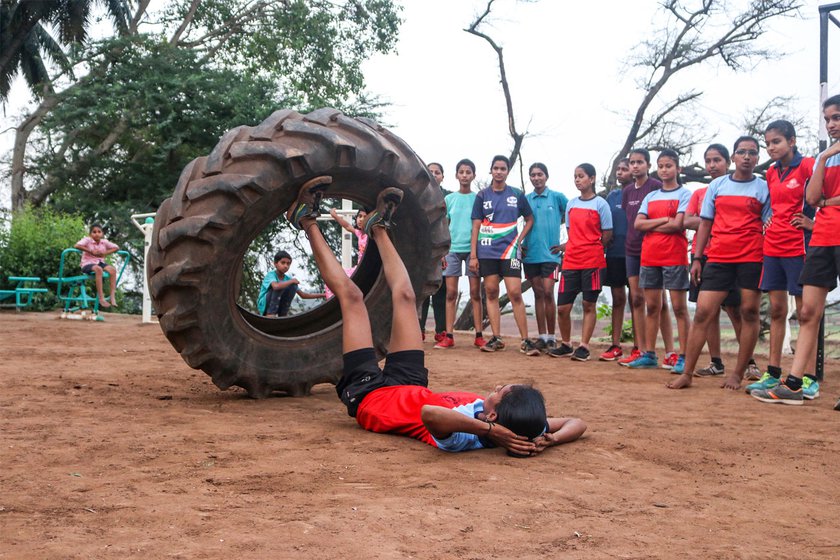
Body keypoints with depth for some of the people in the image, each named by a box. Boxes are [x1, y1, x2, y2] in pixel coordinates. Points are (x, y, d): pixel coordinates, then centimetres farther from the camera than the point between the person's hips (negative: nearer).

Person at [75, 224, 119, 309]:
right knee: (98, 269, -38)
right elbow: (77, 246, -21)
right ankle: (101, 298, -38)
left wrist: (105, 253, -5)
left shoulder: (104, 242, 10)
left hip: (100, 263, 5)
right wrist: (91, 251, -19)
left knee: (112, 269, -25)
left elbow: (116, 247, 11)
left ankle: (112, 297, -26)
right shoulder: (87, 240, -4)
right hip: (88, 264, -5)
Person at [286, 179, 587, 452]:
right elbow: (576, 423, -26)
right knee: (405, 296, 10)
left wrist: (488, 429, -63)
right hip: (411, 387, 5)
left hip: (367, 392, -5)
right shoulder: (516, 428, -30)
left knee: (351, 295, 1)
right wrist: (548, 440, -40)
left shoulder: (460, 437, -47)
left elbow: (429, 413, -68)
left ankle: (309, 223, 27)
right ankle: (379, 228, 41)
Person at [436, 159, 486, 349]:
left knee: (475, 293, 1)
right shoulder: (449, 199, 8)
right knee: (451, 293, 0)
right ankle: (449, 336, 1)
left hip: (473, 249, -1)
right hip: (452, 249, 1)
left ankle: (479, 336, 4)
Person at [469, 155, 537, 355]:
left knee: (515, 293, -9)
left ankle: (525, 341, -6)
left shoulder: (517, 195, 6)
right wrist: (473, 255, 0)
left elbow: (530, 219, 16)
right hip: (487, 251, 2)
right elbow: (476, 226, 5)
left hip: (510, 250, -1)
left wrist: (519, 239, 2)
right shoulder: (482, 195, 6)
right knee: (491, 293, 3)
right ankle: (496, 338, 9)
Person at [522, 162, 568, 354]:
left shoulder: (557, 197, 1)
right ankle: (542, 336, 11)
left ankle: (551, 337, 1)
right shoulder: (525, 199, 9)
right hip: (530, 254, 3)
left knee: (548, 293, -8)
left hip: (550, 253, -3)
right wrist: (519, 244, 7)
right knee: (538, 294, 6)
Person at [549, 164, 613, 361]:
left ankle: (584, 347, 9)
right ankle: (565, 345, 18)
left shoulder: (600, 204, -3)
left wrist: (590, 248, 2)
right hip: (570, 261, 4)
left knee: (589, 305, 2)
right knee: (562, 307, 1)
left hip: (593, 261, -4)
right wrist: (571, 248, 5)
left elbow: (607, 235, -1)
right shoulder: (571, 204, 12)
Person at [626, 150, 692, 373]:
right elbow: (638, 224, 3)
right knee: (652, 306, 8)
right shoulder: (650, 197, 15)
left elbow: (677, 224, -13)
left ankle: (683, 357, -3)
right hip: (650, 256, 5)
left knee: (679, 307, -4)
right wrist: (663, 220, -8)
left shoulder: (684, 194, 0)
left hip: (674, 256, -5)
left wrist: (650, 225, -3)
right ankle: (649, 354, 14)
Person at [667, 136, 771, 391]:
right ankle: (687, 373, -2)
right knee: (702, 312, -5)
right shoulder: (717, 185, 10)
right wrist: (697, 258, 6)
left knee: (749, 312, 0)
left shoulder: (764, 188, 5)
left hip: (752, 258, -1)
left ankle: (737, 374, 10)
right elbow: (705, 224, 12)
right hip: (718, 258, 1)